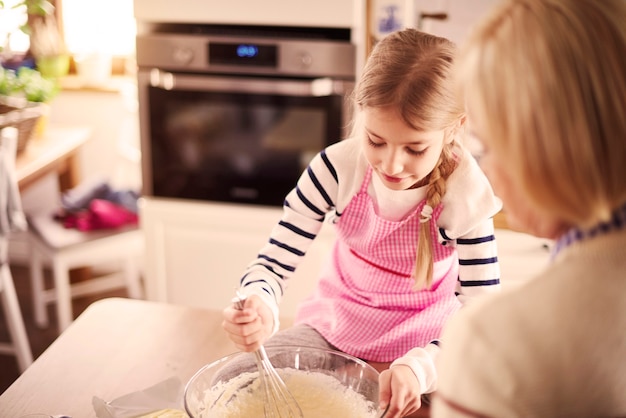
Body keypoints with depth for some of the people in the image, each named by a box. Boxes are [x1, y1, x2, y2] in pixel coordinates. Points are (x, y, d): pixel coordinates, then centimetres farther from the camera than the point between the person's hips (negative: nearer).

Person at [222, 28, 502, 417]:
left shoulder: (467, 196, -23)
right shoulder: (339, 167, -20)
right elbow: (275, 261, -16)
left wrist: (418, 367, -37)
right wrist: (258, 308, -39)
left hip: (422, 344, -2)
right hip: (334, 327, 2)